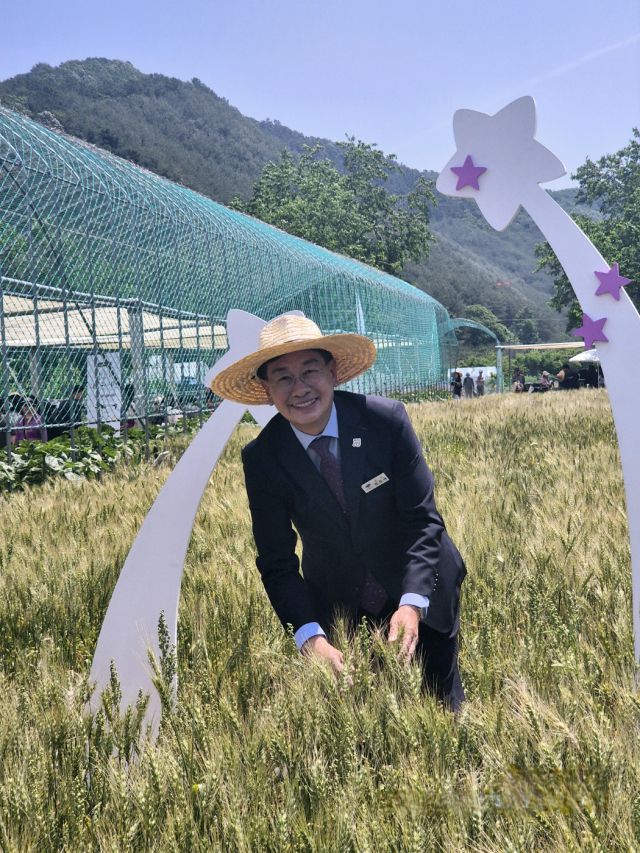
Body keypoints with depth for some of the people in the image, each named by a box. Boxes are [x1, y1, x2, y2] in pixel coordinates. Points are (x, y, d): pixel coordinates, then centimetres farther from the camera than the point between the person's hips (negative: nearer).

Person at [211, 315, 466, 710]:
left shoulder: (386, 419, -21)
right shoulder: (262, 458, -17)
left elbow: (423, 520, -18)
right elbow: (277, 563, -14)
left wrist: (412, 603, -30)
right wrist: (310, 635, -28)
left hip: (419, 593, 0)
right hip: (337, 609, 0)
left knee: (444, 705, 15)